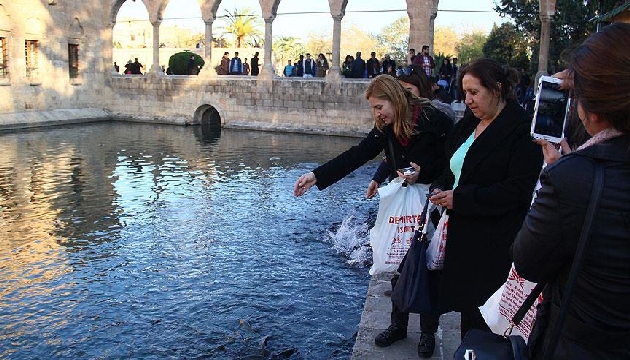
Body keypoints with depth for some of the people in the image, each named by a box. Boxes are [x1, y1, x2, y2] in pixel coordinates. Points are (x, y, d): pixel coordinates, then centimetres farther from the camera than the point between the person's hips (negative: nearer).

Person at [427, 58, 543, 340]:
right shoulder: (468, 124, 12)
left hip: (496, 243, -7)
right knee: (466, 304, 15)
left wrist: (460, 198, -19)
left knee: (482, 312, 1)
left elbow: (519, 188, -20)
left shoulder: (521, 129, -13)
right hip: (462, 234, 8)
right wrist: (440, 188, 0)